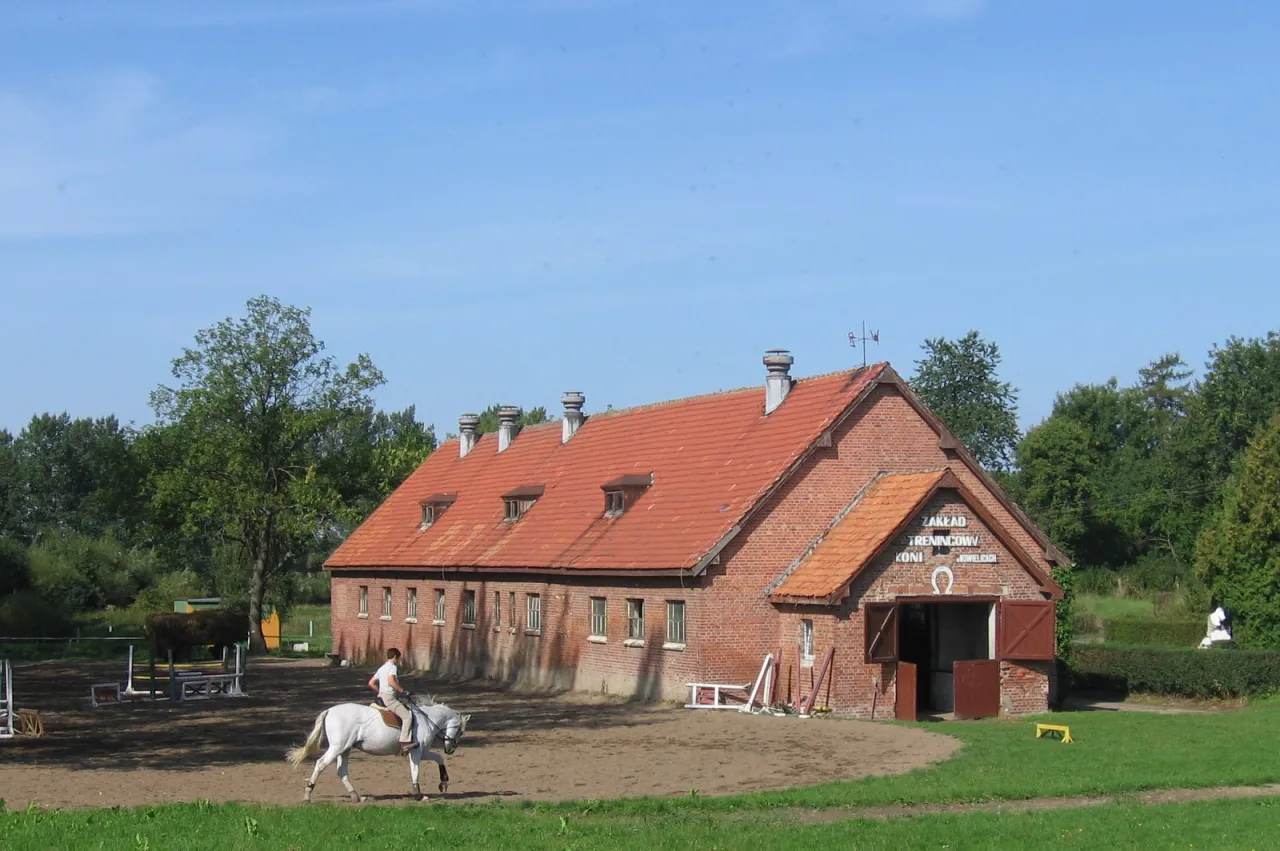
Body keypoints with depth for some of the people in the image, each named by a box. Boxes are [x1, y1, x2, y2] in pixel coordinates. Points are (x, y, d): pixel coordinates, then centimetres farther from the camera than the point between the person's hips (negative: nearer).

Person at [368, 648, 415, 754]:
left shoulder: (381, 668, 20)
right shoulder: (393, 667, -6)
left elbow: (371, 683, 21)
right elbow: (391, 682, -23)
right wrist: (403, 691, -15)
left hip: (381, 696, 10)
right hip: (389, 697, -10)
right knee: (407, 716, -19)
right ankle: (404, 742, -34)